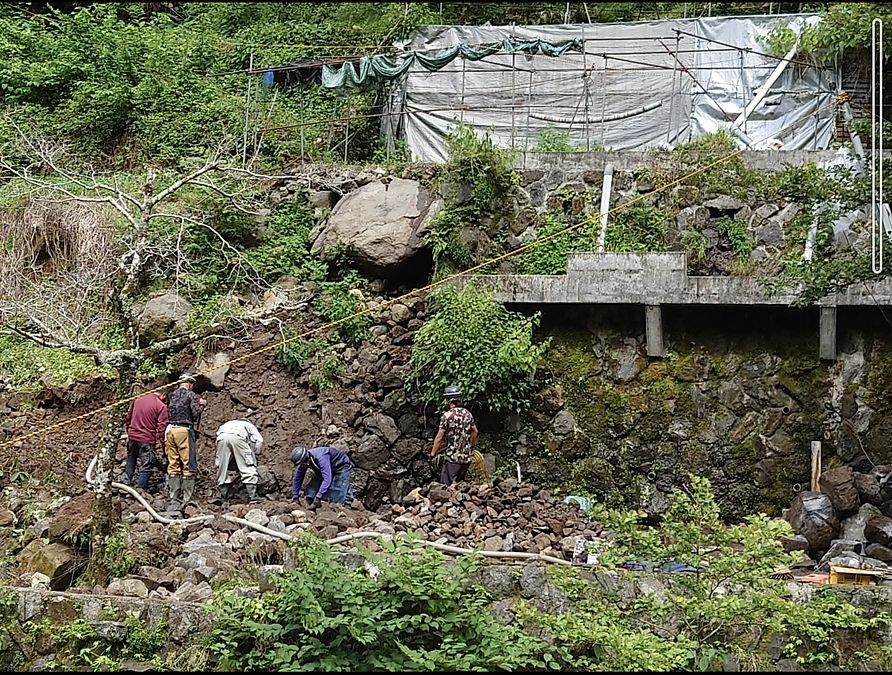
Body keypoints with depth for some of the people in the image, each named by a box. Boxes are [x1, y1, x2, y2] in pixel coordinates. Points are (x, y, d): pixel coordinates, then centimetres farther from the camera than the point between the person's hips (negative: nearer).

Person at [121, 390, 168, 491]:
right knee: (146, 466, 4)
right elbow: (161, 427, -13)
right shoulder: (161, 406, -10)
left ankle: (125, 482, 25)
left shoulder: (137, 399, 8)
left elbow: (128, 417, 18)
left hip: (132, 437, 6)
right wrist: (161, 442, -5)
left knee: (131, 461, 22)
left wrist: (128, 430, 31)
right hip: (147, 440, -5)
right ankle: (140, 489, 4)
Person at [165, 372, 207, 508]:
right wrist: (202, 405, 10)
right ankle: (186, 500, -4)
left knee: (173, 465, 8)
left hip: (170, 430, 6)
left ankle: (174, 500, 7)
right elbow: (196, 413, -11)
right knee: (188, 466, -1)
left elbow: (167, 413, 18)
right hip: (184, 430, -6)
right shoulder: (191, 395, -3)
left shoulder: (172, 395, 14)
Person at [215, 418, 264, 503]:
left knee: (222, 468, 12)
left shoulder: (227, 424, 45)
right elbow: (259, 440, 18)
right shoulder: (249, 426, 36)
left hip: (222, 437, 3)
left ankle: (223, 498, 13)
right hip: (238, 436, -3)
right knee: (249, 468, 2)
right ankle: (252, 496, -5)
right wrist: (254, 454, 29)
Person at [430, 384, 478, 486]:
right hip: (466, 457, 7)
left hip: (453, 457, -7)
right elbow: (475, 431, 16)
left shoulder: (447, 416, -14)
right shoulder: (467, 413, 6)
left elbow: (439, 437, -14)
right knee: (460, 483, 17)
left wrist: (433, 453, -3)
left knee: (446, 485, -3)